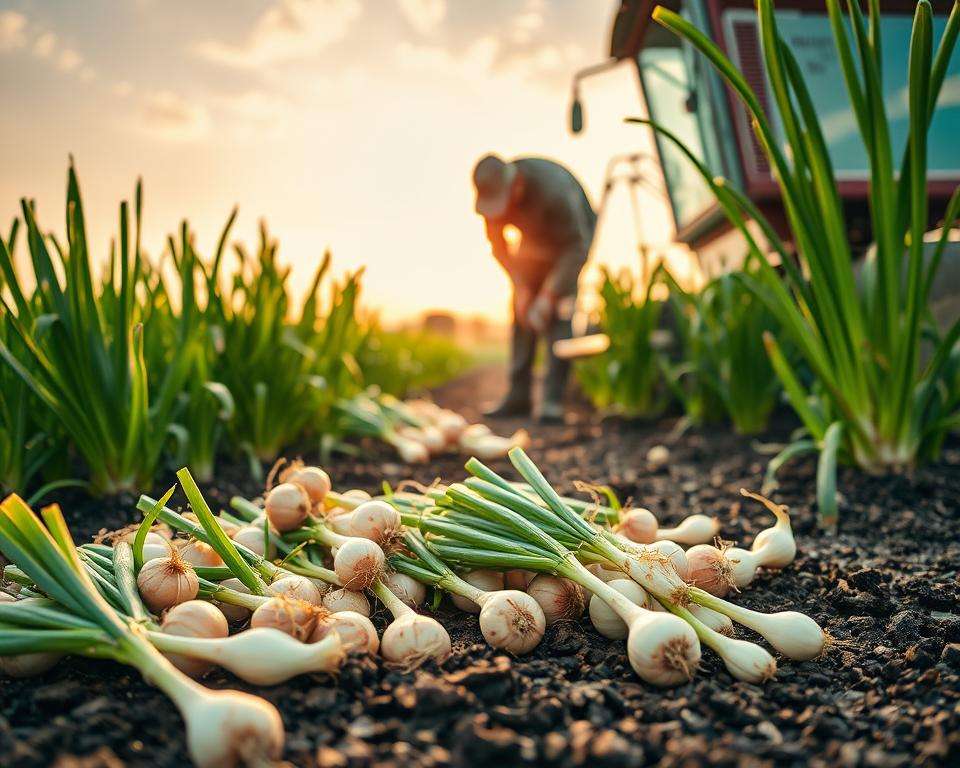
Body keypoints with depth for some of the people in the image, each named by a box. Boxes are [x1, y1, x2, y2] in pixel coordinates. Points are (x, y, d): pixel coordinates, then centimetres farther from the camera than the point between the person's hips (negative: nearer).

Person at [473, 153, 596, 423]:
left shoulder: (552, 188, -39)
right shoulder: (492, 191, -22)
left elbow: (577, 247, -30)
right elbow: (496, 241, -6)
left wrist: (549, 295, -32)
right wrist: (520, 287, -13)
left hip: (575, 241, -5)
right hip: (534, 245, 5)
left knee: (559, 317, -19)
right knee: (522, 316, -4)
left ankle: (553, 400, -20)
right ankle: (518, 396, 0)